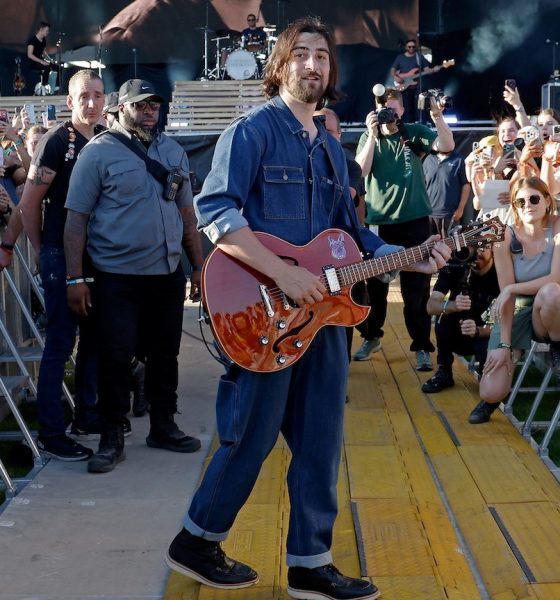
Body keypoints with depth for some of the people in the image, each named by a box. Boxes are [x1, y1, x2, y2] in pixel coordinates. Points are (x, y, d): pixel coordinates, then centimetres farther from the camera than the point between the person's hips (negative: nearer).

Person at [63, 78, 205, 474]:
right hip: (116, 277, -5)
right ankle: (112, 438, 12)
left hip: (168, 273, 5)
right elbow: (76, 219, -7)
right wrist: (75, 279, -13)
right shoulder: (99, 152, -5)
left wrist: (199, 265, 12)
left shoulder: (173, 152, 10)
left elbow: (187, 214, 17)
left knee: (165, 354, 13)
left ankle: (163, 426, 28)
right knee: (116, 358, 0)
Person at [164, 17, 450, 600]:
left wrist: (411, 260, 7)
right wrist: (283, 274, -25)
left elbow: (349, 234, 20)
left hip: (322, 310, 7)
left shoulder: (331, 148, 17)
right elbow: (214, 211, -19)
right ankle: (196, 542, 20)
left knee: (321, 441, 9)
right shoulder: (253, 130, -7)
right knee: (251, 437, 0)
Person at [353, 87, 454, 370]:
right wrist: (373, 134, -16)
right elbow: (360, 171, -10)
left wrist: (436, 114, -21)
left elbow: (447, 145, -11)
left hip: (414, 220, -1)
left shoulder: (415, 132, 3)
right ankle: (371, 336, 31)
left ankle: (422, 346, 7)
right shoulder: (368, 137, 5)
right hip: (378, 221, 1)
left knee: (416, 287, 0)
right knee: (375, 284, 12)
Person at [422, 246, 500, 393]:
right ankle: (444, 373, -11)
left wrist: (477, 331, -40)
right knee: (444, 313, -29)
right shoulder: (455, 266, -16)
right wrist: (452, 306, -45)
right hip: (456, 335, 2)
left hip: (486, 335, -2)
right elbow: (431, 306, -24)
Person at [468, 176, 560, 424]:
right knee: (491, 392, -17)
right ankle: (491, 399, 23)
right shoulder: (505, 238, -11)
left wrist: (512, 289, -24)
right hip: (516, 313, 0)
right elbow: (505, 293, -14)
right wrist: (504, 344, -19)